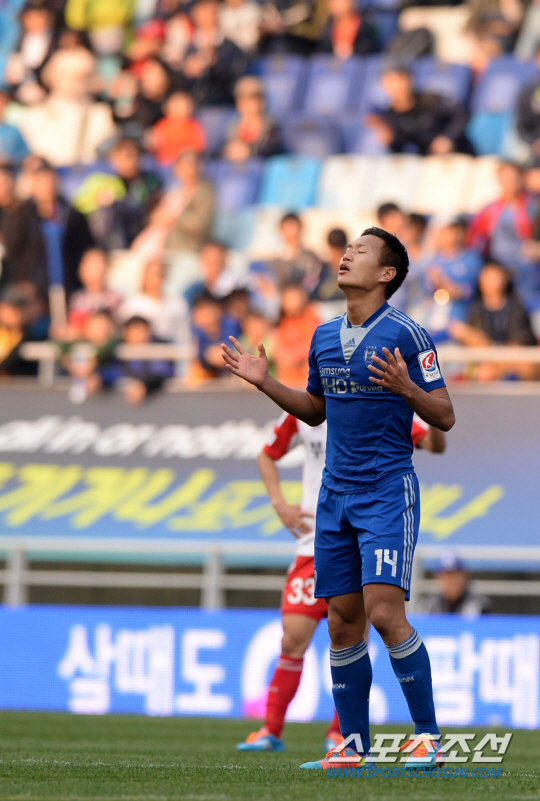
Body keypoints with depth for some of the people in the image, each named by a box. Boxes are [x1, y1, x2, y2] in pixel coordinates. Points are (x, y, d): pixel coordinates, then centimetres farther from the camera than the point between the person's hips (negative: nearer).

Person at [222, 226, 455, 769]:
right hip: (336, 494, 6)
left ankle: (427, 736, -7)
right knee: (342, 622, 4)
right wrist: (264, 382, 11)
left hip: (388, 493, -6)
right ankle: (353, 747, 11)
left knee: (384, 612, -17)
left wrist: (405, 387, -25)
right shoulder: (324, 336, 12)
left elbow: (444, 417, -7)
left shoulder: (405, 335, -8)